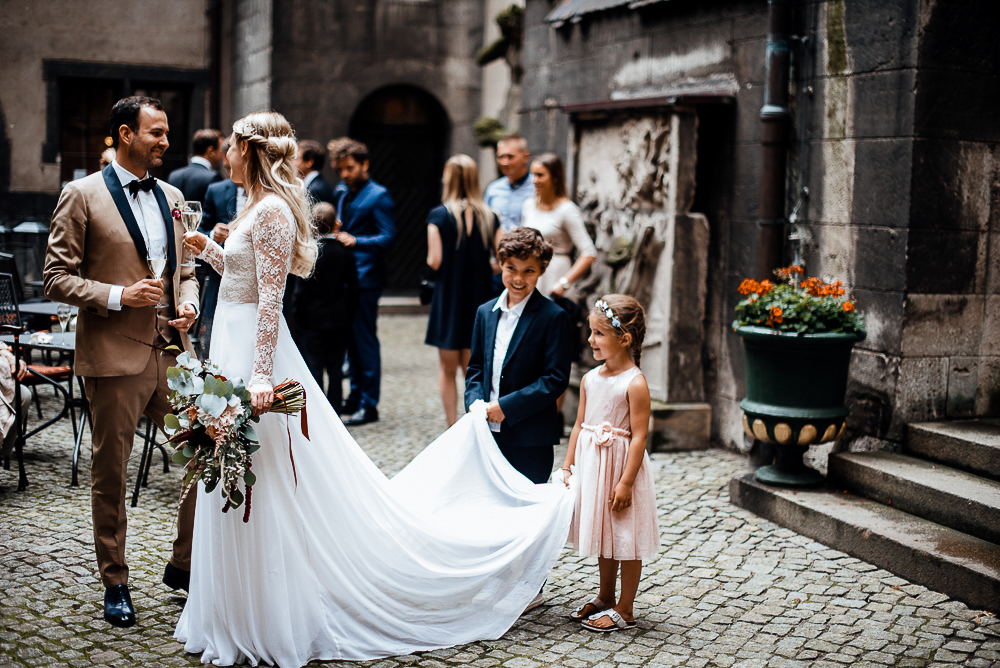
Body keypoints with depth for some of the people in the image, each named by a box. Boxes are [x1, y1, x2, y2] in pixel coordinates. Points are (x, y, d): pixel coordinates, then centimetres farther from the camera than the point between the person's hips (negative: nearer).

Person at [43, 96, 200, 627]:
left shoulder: (171, 196, 13)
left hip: (172, 350, 5)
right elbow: (56, 278, -6)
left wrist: (189, 303, 1)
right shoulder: (82, 196, -4)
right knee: (110, 474, 7)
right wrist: (118, 296, -17)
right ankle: (115, 584, 22)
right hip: (114, 356, -5)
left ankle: (184, 566, 22)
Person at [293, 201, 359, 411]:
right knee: (335, 368, 10)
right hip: (339, 318, 3)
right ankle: (335, 410, 14)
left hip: (312, 318, -3)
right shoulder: (345, 252, -2)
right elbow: (353, 287, 1)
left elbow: (302, 288, -11)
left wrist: (298, 313, 0)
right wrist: (349, 313, 12)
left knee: (314, 366, 3)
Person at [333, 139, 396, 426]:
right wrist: (334, 237, 5)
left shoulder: (378, 196, -7)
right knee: (351, 340, 12)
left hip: (365, 279, -8)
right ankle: (355, 397, 21)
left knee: (365, 341, -6)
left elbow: (388, 238, -14)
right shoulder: (344, 196, 19)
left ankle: (368, 405, -2)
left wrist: (354, 241, -25)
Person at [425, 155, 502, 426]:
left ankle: (453, 427, 11)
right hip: (480, 298, 3)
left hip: (449, 298, -3)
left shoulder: (438, 215, -9)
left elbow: (434, 261, -12)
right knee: (473, 370, 15)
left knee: (447, 369, 12)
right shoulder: (489, 216, 0)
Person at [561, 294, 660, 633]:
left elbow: (639, 436, -18)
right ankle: (605, 597, 35)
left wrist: (626, 482, -20)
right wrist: (568, 466, 8)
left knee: (626, 539, 4)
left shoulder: (635, 383, -17)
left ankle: (625, 610, 15)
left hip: (621, 464, -7)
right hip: (591, 466, 7)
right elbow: (580, 425, 10)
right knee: (603, 535, 19)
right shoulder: (590, 378, 4)